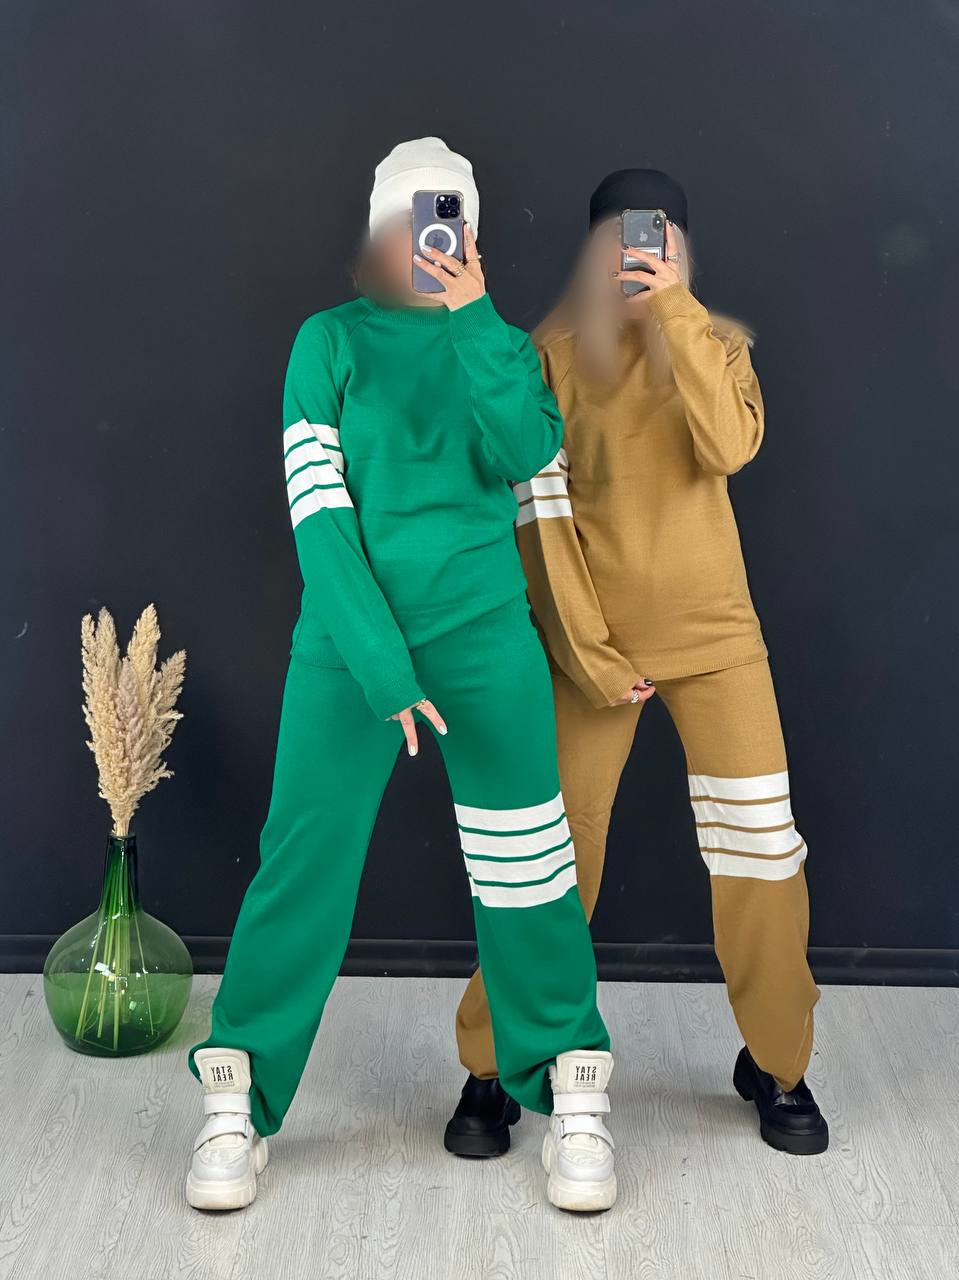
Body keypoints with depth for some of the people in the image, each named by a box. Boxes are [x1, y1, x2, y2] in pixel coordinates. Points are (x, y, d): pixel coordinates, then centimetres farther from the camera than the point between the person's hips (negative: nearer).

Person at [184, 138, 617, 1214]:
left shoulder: (503, 344, 12)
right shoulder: (330, 340, 4)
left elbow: (526, 453, -8)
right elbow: (316, 507, -6)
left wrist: (473, 317, -14)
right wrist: (381, 660, -14)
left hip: (486, 637, 2)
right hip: (348, 639, -1)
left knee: (528, 875, 1)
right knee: (302, 863, -3)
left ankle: (572, 1103, 16)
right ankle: (236, 1109, 13)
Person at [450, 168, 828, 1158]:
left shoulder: (717, 343, 4)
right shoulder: (554, 353, -3)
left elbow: (729, 446, -16)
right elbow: (541, 512, -7)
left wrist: (675, 314, -18)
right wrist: (584, 648, -12)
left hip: (715, 634, 2)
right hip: (597, 639, -2)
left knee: (763, 850, -1)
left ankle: (776, 1065, 19)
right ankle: (494, 1064, 20)